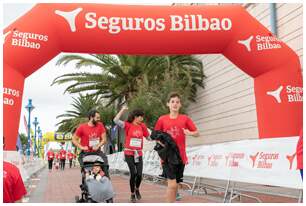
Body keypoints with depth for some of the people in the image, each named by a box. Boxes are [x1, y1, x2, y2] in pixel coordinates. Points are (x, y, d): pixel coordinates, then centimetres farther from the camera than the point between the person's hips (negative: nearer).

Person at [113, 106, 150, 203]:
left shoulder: (142, 126, 7)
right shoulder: (128, 125, -4)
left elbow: (148, 137, 16)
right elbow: (116, 120, -17)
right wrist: (123, 110, -13)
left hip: (139, 154, 3)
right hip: (129, 153, -3)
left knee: (139, 174, -4)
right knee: (133, 173, -7)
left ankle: (137, 189, 29)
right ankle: (132, 194, 16)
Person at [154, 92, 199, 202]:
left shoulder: (185, 119, 2)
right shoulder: (162, 119, 0)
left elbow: (197, 133, 4)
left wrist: (190, 133, -17)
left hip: (180, 156, 2)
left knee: (175, 184, 11)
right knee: (172, 184, -13)